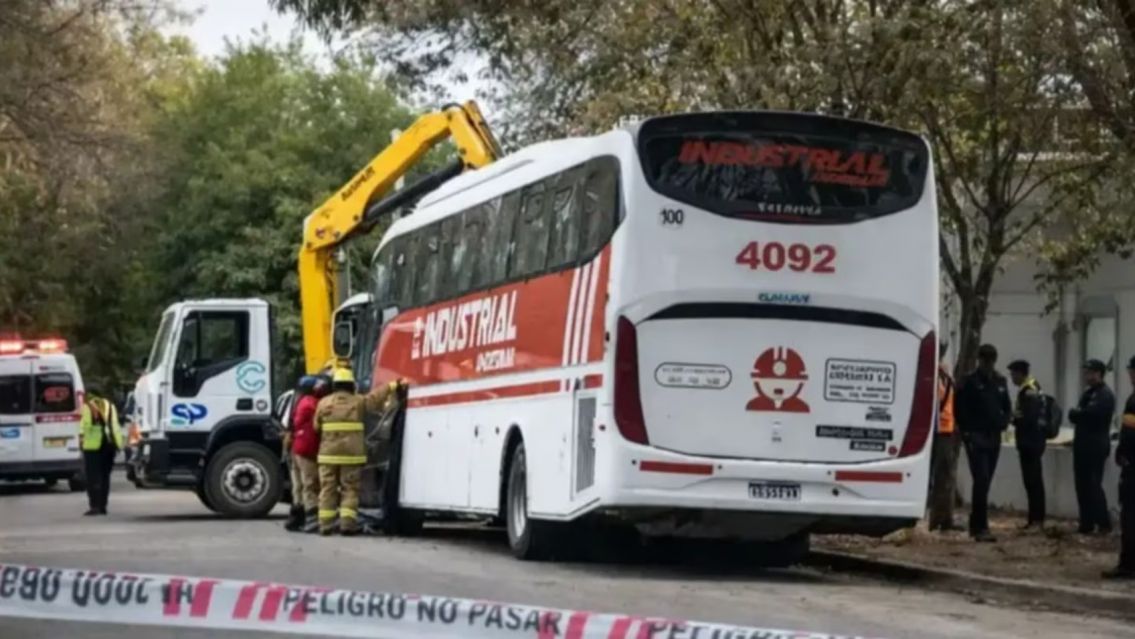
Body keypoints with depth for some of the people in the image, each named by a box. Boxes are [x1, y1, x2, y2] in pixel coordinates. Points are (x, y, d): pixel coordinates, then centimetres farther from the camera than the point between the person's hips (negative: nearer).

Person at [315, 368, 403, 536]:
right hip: (352, 453, -1)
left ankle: (325, 524, 2)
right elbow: (377, 396, 9)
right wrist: (394, 386, 22)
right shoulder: (359, 402, 1)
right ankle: (347, 523, -6)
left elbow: (316, 427, 5)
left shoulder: (324, 403, 4)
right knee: (350, 489, 3)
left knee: (328, 489, 5)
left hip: (328, 454, 1)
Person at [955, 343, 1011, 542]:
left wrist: (1003, 424, 4)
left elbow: (1006, 407, 21)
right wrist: (967, 431, -10)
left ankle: (975, 525, 19)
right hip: (976, 438, -6)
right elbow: (959, 409, -5)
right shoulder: (970, 382, -4)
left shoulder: (1000, 382, 13)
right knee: (981, 481, -14)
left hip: (994, 438, 6)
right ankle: (981, 527, -16)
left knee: (985, 483, 9)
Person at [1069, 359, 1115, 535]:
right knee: (1082, 487, 7)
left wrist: (1076, 413, -4)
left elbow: (1090, 414, -23)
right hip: (1082, 446, 8)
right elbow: (1074, 416, 15)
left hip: (1096, 447, -8)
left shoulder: (1105, 395, -10)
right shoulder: (1087, 393, 18)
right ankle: (1086, 524, 11)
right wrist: (1078, 413, -7)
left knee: (1093, 486, -9)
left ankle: (1104, 524, -4)